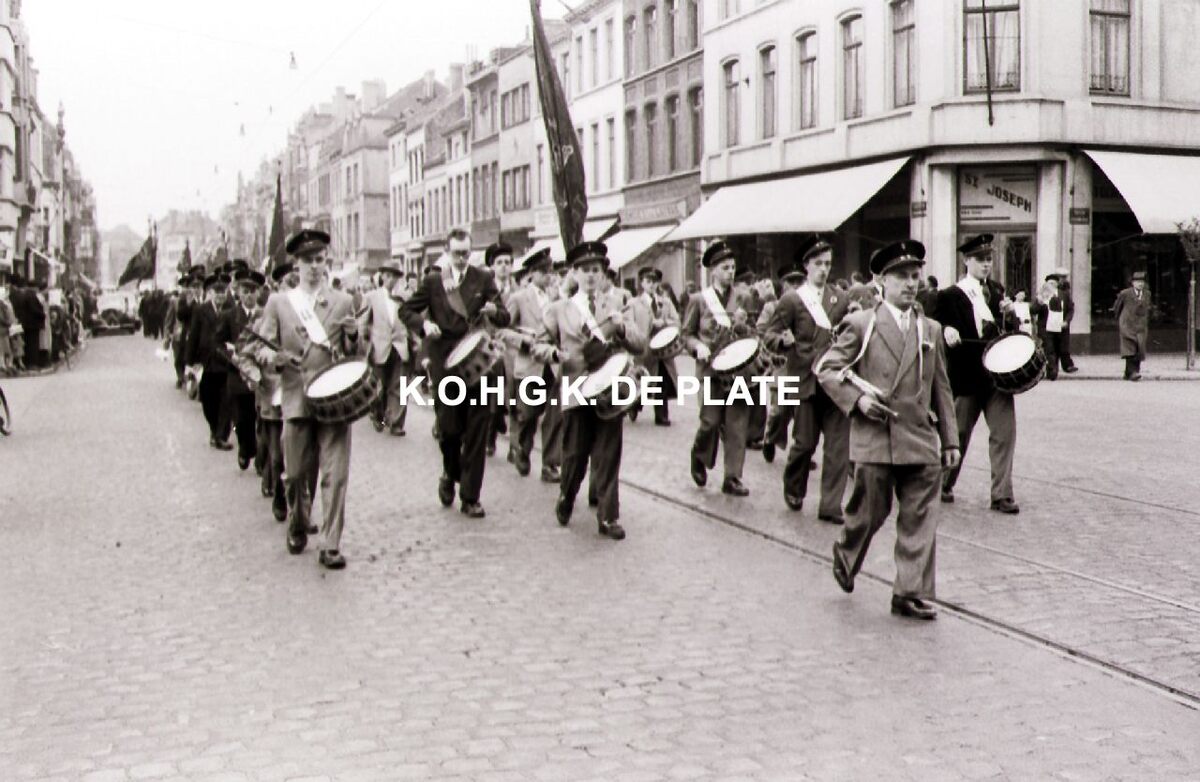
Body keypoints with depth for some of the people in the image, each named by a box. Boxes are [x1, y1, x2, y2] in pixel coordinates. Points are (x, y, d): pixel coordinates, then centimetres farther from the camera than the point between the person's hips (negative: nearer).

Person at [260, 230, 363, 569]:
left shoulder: (342, 302, 10)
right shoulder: (278, 302, 9)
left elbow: (353, 356, 12)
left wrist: (353, 335, -9)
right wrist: (275, 357, -13)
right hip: (296, 399, 0)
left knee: (335, 474, -6)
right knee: (296, 473, 9)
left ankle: (330, 545, 0)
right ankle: (298, 528, 34)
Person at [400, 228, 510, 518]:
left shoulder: (484, 279, 5)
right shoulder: (433, 281, 4)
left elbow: (505, 319, 2)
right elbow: (406, 310, 9)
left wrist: (494, 311, -21)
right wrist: (424, 323, -12)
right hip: (445, 363, 0)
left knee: (477, 433, 0)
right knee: (449, 428, 2)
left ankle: (470, 497, 8)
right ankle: (450, 475, 33)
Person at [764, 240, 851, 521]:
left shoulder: (840, 300, 12)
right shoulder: (792, 300, 2)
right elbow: (770, 334, -1)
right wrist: (784, 341, -22)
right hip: (806, 380, -3)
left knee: (838, 445, -2)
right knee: (805, 442, 2)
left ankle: (830, 506, 5)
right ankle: (793, 491, 29)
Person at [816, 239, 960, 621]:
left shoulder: (931, 330, 13)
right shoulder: (861, 325, 1)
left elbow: (941, 390, 16)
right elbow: (826, 369, 1)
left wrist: (950, 440, 13)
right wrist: (857, 399, -13)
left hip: (921, 440, 3)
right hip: (874, 438, -3)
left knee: (919, 518, -1)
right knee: (870, 511, 5)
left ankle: (911, 593, 5)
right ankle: (845, 556, 34)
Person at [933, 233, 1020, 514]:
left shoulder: (997, 291, 12)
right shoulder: (950, 296, -3)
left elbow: (1004, 330, 18)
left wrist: (1009, 312, -2)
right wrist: (947, 331, -25)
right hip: (967, 375, -4)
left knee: (1004, 433, -4)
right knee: (958, 434, 8)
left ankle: (1002, 495, 1)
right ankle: (944, 485, 29)